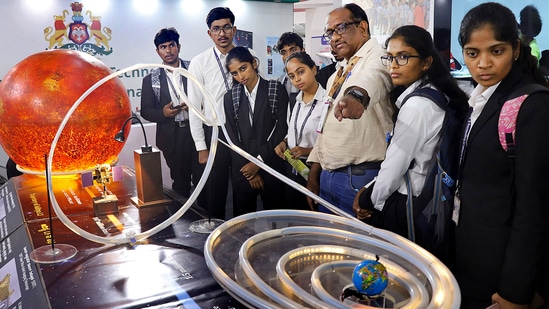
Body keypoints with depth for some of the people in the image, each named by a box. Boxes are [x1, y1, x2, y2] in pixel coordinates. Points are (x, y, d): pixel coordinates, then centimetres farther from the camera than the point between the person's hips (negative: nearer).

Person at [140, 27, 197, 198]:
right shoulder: (151, 79, 5)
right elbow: (146, 111, 5)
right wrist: (163, 113, -14)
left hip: (196, 131, -1)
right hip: (172, 137, 1)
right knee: (180, 182, 12)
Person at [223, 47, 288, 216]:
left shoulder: (277, 90, 0)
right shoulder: (230, 97, 8)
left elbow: (281, 129, -6)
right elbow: (232, 136, 3)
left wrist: (259, 161, -10)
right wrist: (250, 169, -6)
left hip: (272, 167, -2)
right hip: (242, 170, 2)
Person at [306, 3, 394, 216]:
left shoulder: (378, 57, -9)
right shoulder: (337, 75, 17)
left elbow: (373, 77, -34)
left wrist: (357, 94, -57)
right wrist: (313, 175, 15)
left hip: (360, 178, -8)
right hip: (327, 176, 8)